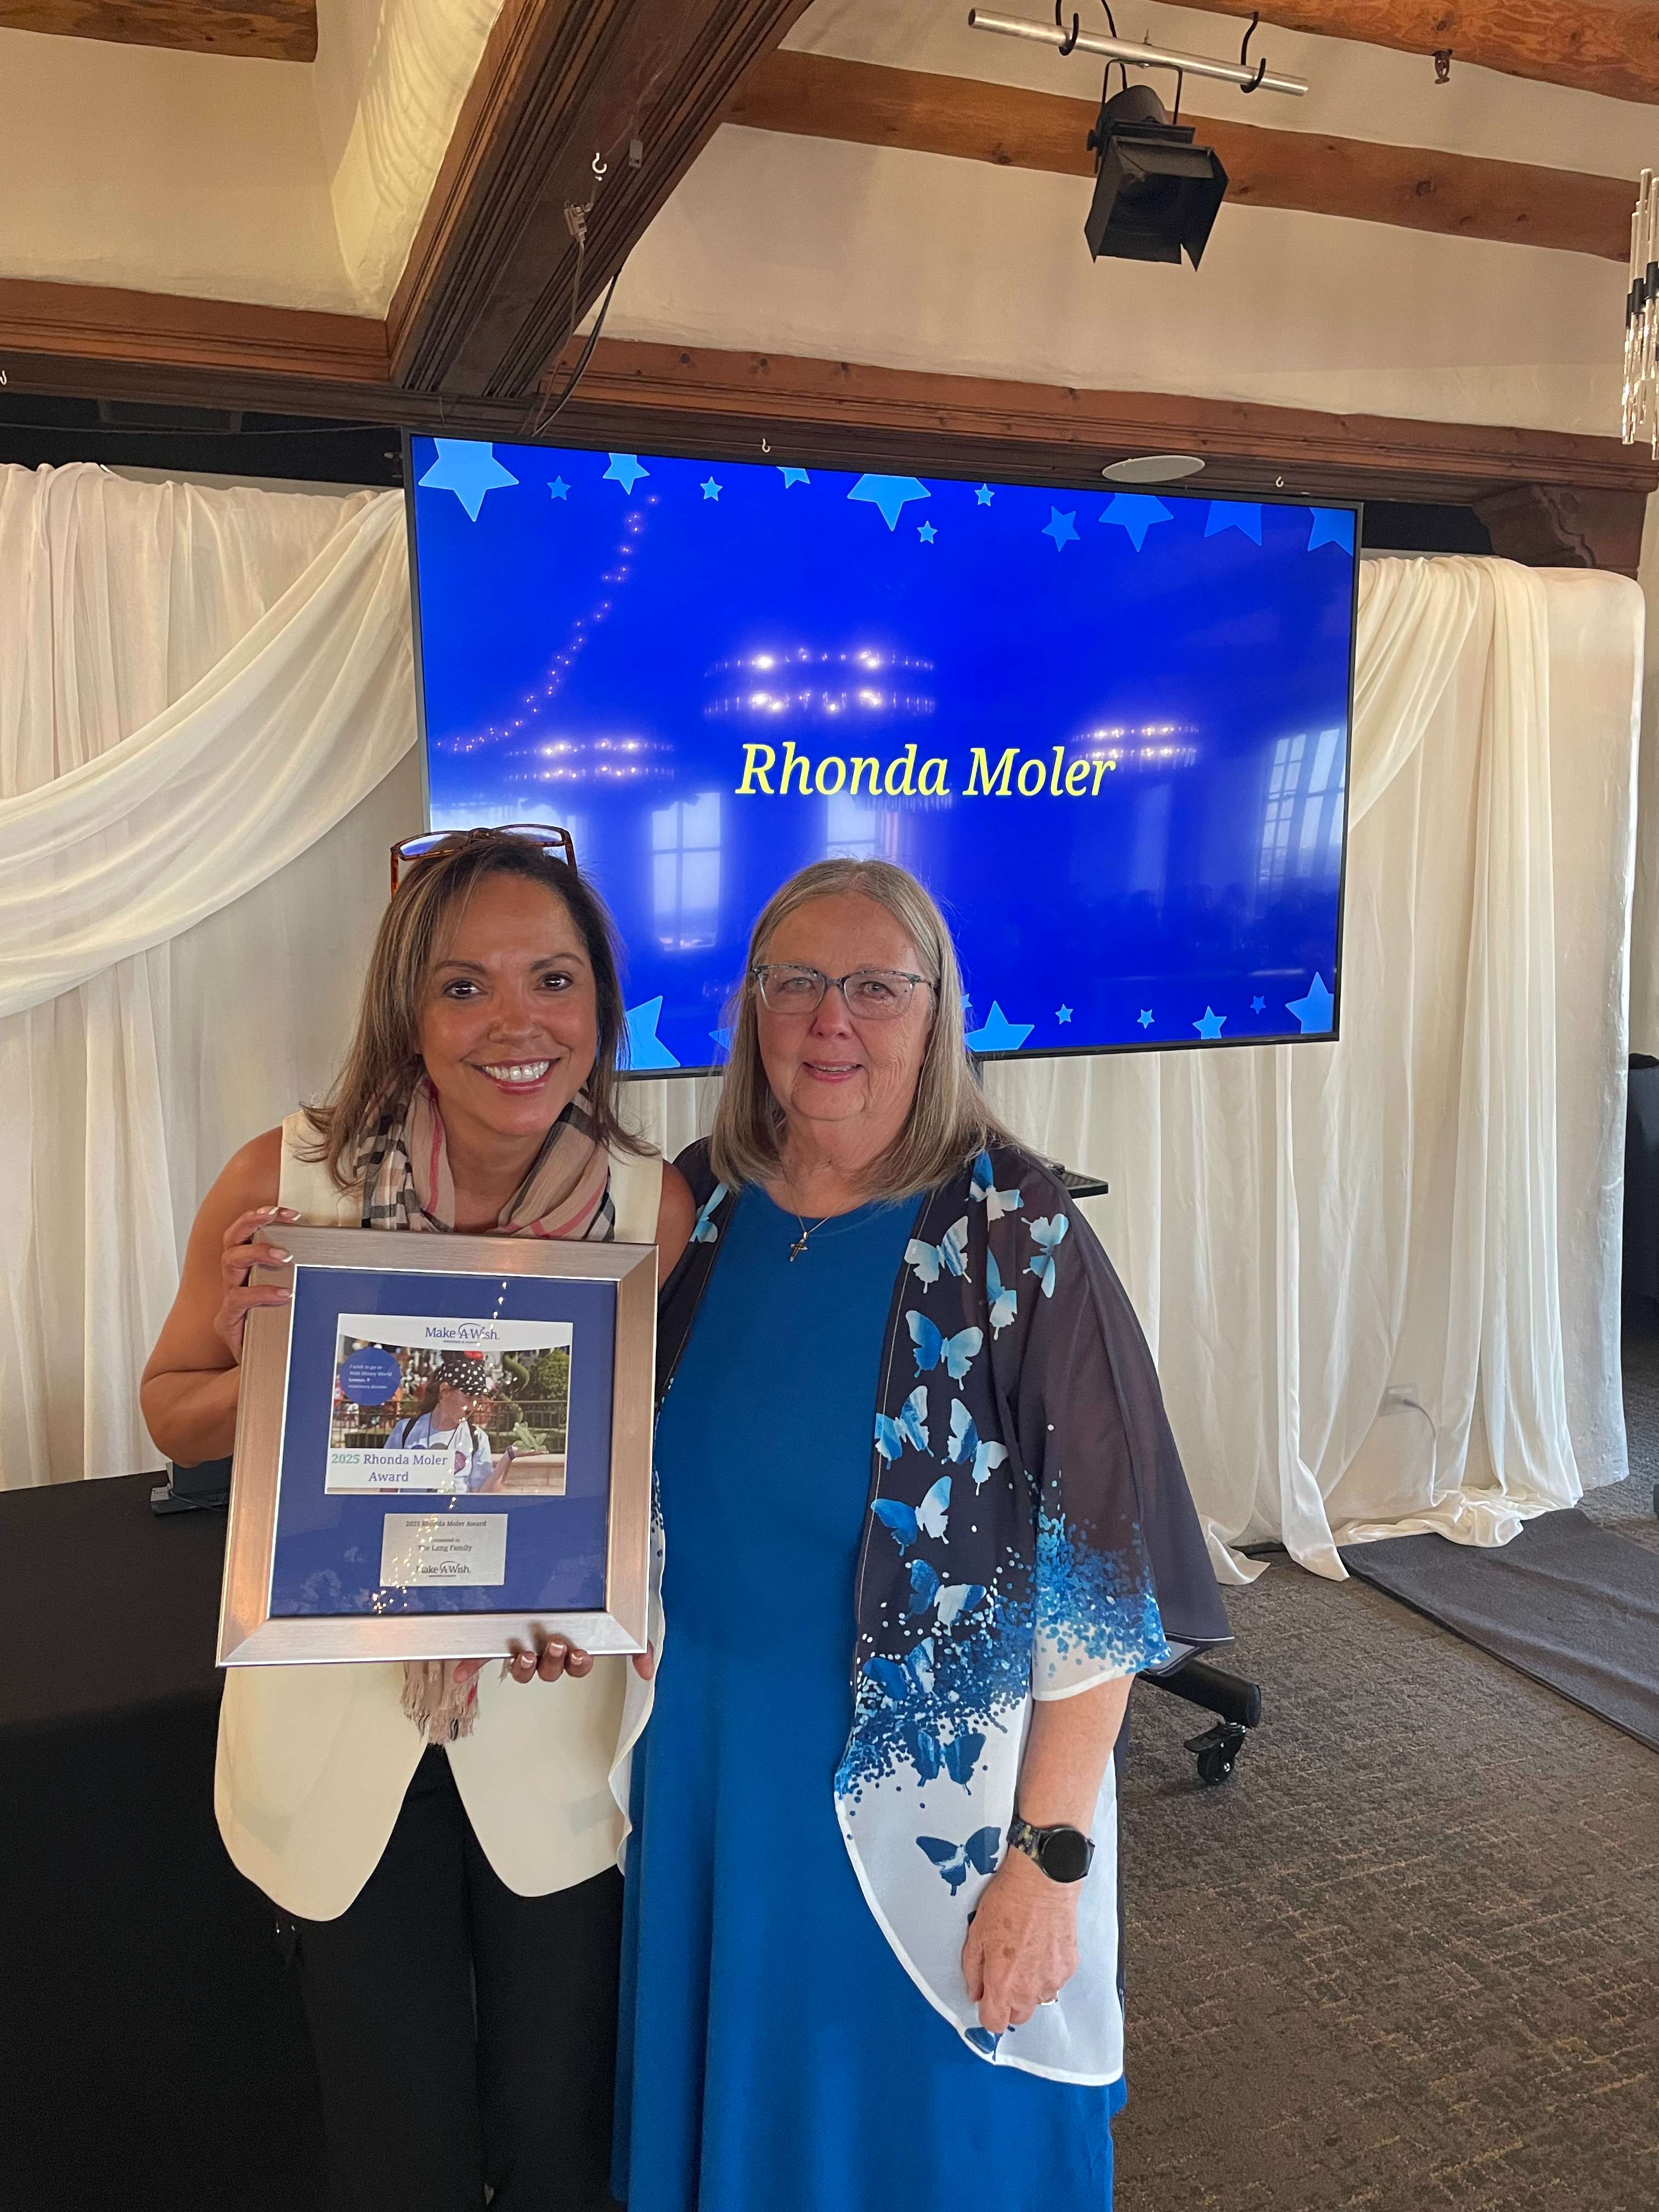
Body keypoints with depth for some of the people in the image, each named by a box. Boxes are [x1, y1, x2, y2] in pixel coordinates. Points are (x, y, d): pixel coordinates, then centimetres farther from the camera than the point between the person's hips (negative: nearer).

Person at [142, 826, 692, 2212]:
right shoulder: (284, 1183, -15)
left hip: (563, 1728, 1)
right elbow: (175, 1413, -1)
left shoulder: (655, 1206, -13)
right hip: (342, 1729, 0)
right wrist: (272, 1373, -22)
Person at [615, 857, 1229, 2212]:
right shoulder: (697, 1207, -3)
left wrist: (1050, 1858, -16)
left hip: (927, 1820, -4)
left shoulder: (1015, 1236, -18)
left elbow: (1099, 1578, -17)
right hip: (708, 1789, 5)